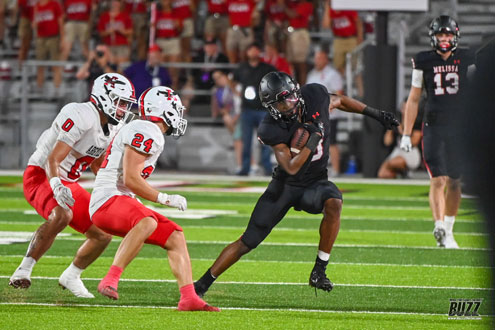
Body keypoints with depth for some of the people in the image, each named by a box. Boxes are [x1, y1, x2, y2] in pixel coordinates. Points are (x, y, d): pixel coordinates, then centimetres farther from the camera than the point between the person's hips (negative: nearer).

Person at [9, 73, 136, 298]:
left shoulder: (112, 128, 6)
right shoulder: (81, 117, -23)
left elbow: (96, 164, 22)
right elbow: (53, 159, -27)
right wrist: (56, 186, -44)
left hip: (67, 184, 9)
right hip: (41, 176, -9)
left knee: (103, 234, 3)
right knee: (62, 215, -38)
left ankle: (71, 276, 26)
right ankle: (24, 270, -27)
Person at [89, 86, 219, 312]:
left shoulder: (149, 133, 21)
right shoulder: (147, 132, -12)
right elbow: (130, 179, -18)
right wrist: (164, 199, -11)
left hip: (123, 201, 11)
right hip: (108, 200, -11)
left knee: (175, 236, 5)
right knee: (147, 223, -37)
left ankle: (189, 298, -1)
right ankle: (110, 280, -39)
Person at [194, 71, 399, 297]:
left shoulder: (315, 96, -14)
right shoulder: (272, 129, -24)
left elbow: (340, 101, 10)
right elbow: (291, 168, -29)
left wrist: (375, 114, 13)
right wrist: (313, 140, -35)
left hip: (315, 183, 2)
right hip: (285, 185, -2)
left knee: (333, 204, -34)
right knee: (247, 242, -3)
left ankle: (319, 272, -22)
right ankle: (203, 284, 12)